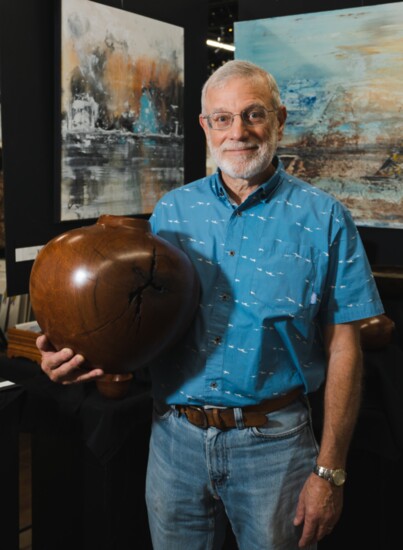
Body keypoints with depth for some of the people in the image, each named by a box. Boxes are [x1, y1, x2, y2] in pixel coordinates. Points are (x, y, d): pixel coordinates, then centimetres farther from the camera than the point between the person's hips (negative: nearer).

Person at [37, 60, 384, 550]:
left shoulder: (324, 219, -5)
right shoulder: (171, 212, 3)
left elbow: (343, 350, -6)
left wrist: (330, 472, -9)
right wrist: (79, 352, -12)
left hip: (272, 443, -2)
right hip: (175, 436, 3)